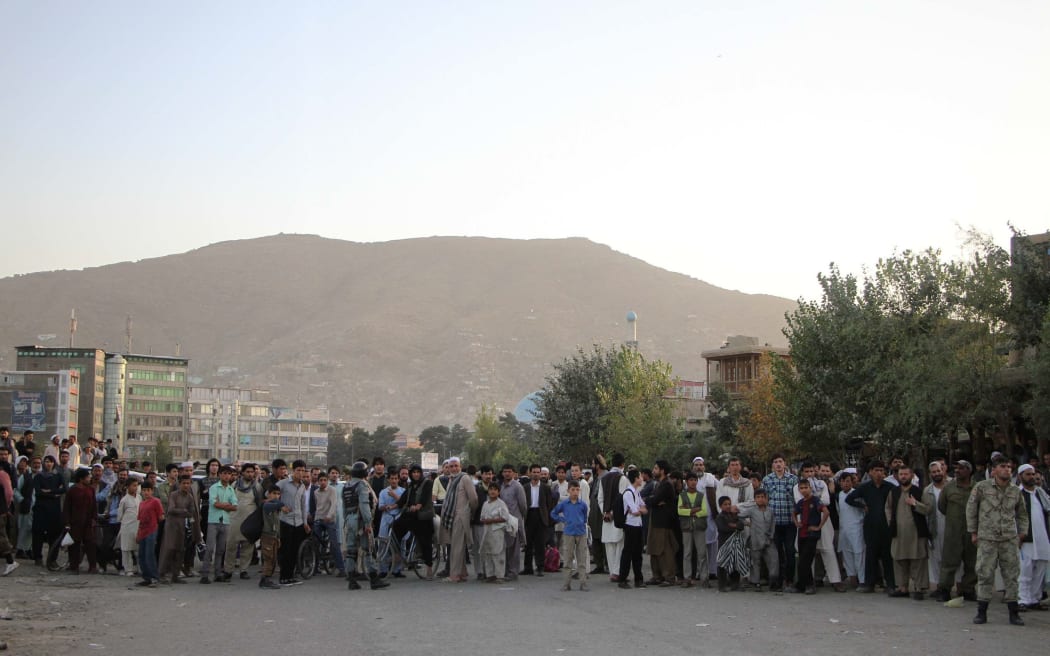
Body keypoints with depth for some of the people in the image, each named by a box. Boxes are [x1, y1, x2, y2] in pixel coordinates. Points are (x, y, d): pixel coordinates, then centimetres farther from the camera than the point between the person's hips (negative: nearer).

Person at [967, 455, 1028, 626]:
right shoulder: (982, 487, -2)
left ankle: (1013, 613, 10)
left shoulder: (1016, 491, 7)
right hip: (987, 539, -3)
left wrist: (1022, 533, 11)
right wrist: (973, 532, 5)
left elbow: (1022, 514, 19)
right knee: (985, 574, -2)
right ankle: (982, 612, 6)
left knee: (1011, 574, 3)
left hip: (1009, 540, 3)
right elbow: (971, 509, 5)